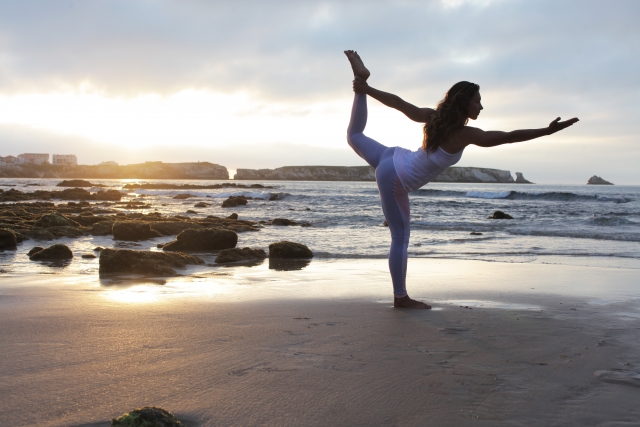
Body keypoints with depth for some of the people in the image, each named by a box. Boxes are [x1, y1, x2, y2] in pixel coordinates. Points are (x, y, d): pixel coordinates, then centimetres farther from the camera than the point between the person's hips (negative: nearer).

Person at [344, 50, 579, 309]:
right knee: (401, 238, 0)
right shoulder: (465, 135, -24)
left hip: (393, 158, 8)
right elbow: (509, 137, -29)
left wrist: (365, 88, 7)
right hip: (395, 180, -8)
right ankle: (401, 297, 8)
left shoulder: (435, 116, -3)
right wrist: (547, 130, -26)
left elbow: (399, 104, 1)